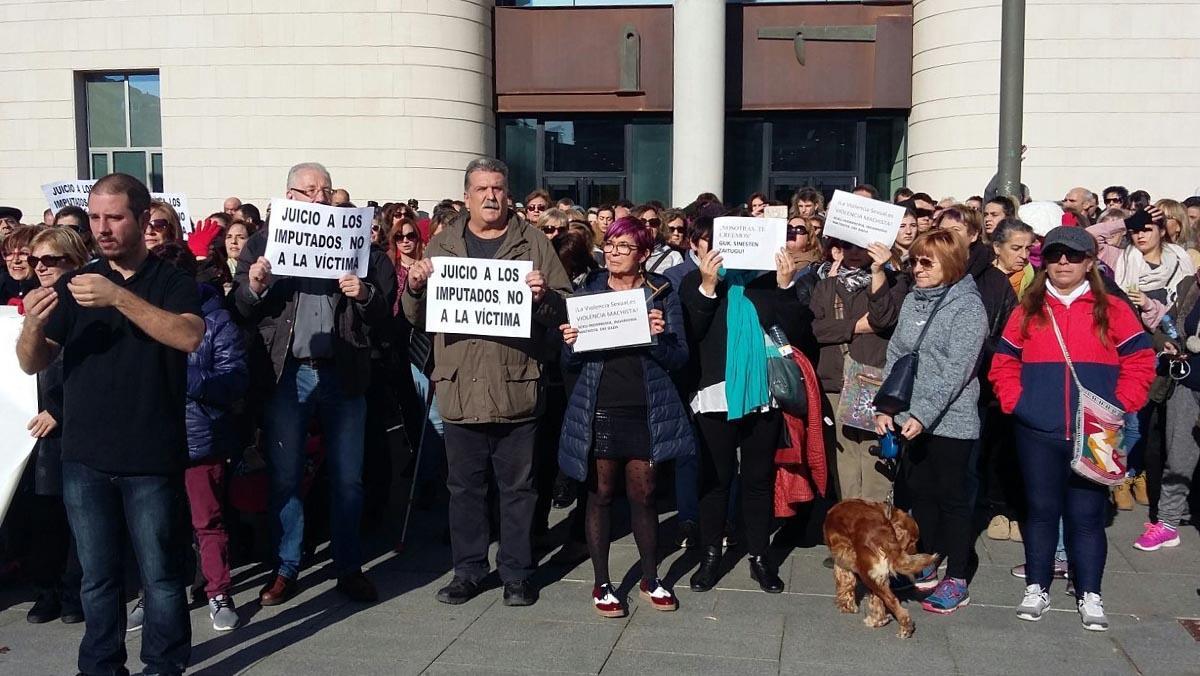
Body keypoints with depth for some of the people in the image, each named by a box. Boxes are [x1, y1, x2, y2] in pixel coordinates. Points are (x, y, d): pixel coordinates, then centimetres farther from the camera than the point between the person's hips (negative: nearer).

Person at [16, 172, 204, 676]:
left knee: (160, 574, 4)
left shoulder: (171, 282, 1)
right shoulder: (74, 285, 10)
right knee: (96, 576, 12)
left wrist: (118, 298, -28)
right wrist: (33, 324, -17)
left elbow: (189, 336, -19)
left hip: (152, 458, -3)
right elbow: (32, 363, 5)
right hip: (84, 458, 3)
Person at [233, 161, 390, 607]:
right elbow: (240, 311, 0)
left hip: (343, 373, 1)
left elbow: (384, 310, 5)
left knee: (347, 478, 7)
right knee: (284, 477, 7)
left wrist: (364, 294, -16)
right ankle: (286, 569, 20)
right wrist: (253, 287, -20)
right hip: (286, 374, 0)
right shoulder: (263, 242, 6)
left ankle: (349, 568, 19)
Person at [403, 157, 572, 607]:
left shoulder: (533, 243, 4)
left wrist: (543, 296, -18)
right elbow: (416, 317, 11)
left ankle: (517, 573, 20)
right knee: (465, 486, 11)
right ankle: (468, 570, 24)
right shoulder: (442, 245, 10)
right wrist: (414, 287, -9)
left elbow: (565, 310, 3)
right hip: (460, 388, 2)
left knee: (517, 486, 7)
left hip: (517, 388, -2)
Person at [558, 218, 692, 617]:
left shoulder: (661, 294, 2)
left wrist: (660, 337, -20)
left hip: (645, 410, 0)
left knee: (643, 495, 7)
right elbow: (571, 363, 7)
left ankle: (650, 579, 23)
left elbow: (679, 359, -1)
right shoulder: (589, 291, 5)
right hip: (599, 408, 1)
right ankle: (601, 584, 17)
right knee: (600, 494, 6)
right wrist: (570, 343, -15)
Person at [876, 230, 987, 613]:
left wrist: (922, 415, -23)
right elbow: (895, 357, 10)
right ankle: (925, 566, 28)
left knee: (952, 498, 3)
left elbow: (955, 370, -18)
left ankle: (956, 582, 12)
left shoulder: (967, 306, -11)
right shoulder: (913, 300, 10)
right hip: (910, 419, 7)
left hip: (950, 421, -6)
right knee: (918, 492, 14)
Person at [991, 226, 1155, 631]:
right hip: (1037, 433, 2)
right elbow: (1003, 364, 11)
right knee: (1041, 511, 10)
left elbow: (1140, 363, 2)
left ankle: (1090, 595, 14)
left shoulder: (1112, 311, 3)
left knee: (1087, 514, 4)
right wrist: (1014, 402, -2)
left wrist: (1120, 407, -7)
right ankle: (1037, 589, 20)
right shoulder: (1028, 310, 8)